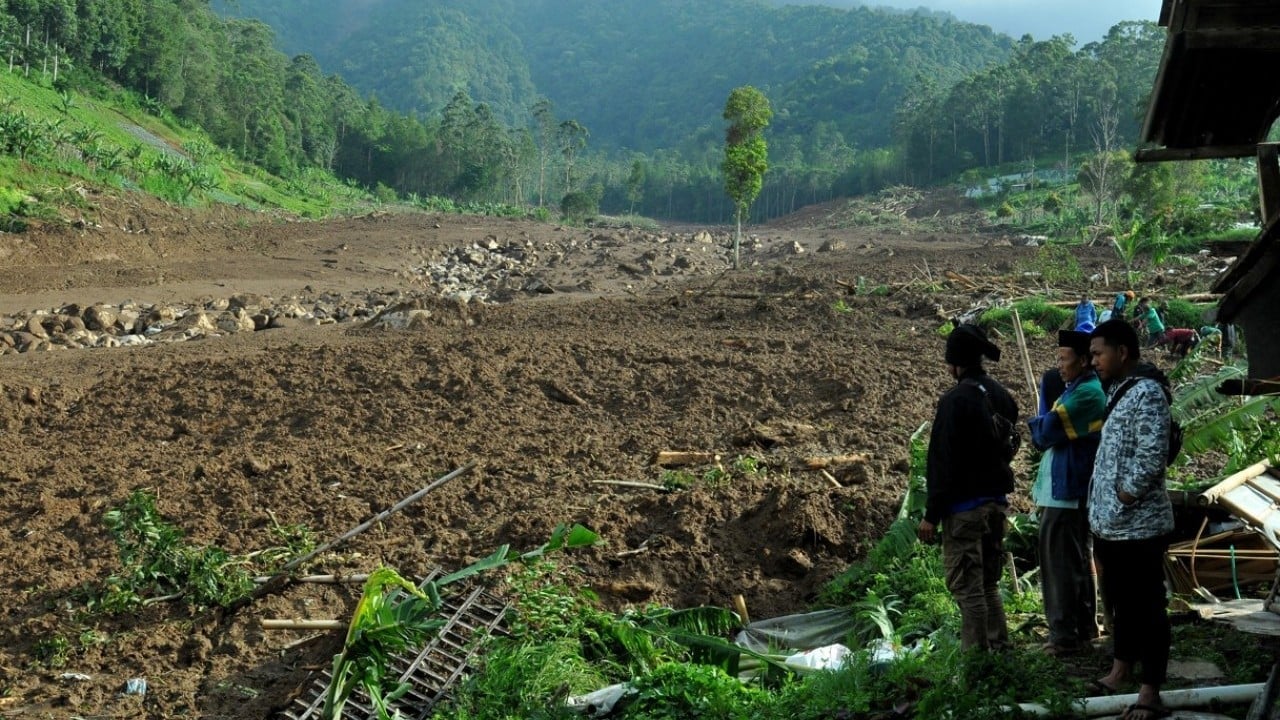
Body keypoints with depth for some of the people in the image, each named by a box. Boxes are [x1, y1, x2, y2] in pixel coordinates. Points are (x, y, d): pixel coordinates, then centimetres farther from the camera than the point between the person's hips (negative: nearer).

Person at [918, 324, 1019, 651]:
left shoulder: (956, 399, -17)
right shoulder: (1002, 395, 9)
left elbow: (943, 462, -17)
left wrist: (931, 514, -13)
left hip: (964, 506, -8)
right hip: (997, 501, 8)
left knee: (967, 588, -3)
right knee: (988, 584, 17)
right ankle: (999, 650, 19)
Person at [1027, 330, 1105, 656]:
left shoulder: (1086, 393, -18)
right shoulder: (1081, 389, 15)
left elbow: (1046, 431, -21)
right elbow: (1055, 432, 15)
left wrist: (1037, 425, -2)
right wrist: (1044, 428, -4)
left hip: (1065, 492, -11)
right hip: (1072, 490, 11)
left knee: (1059, 562, -5)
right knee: (1078, 559, 18)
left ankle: (1064, 632, 1)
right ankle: (1085, 625, 28)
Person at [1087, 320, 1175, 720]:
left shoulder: (1146, 392, -14)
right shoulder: (1119, 393, 16)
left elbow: (1152, 455, -22)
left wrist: (1126, 499, -17)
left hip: (1138, 525, -10)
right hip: (1111, 524, 10)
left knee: (1146, 607, -2)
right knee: (1121, 602, 19)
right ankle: (1120, 675, 32)